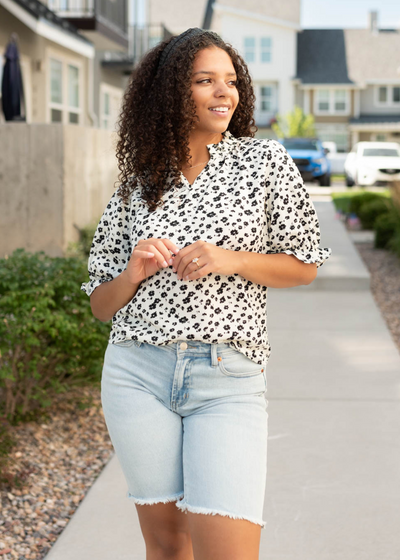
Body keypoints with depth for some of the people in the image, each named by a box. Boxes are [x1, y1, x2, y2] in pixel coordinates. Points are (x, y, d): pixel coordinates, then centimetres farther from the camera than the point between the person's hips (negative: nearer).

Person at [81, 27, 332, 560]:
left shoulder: (265, 162, 3)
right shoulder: (137, 187, 8)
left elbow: (305, 265, 7)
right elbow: (100, 304, 12)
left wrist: (231, 260, -10)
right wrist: (133, 273, -10)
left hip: (228, 379, -2)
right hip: (138, 372, 2)